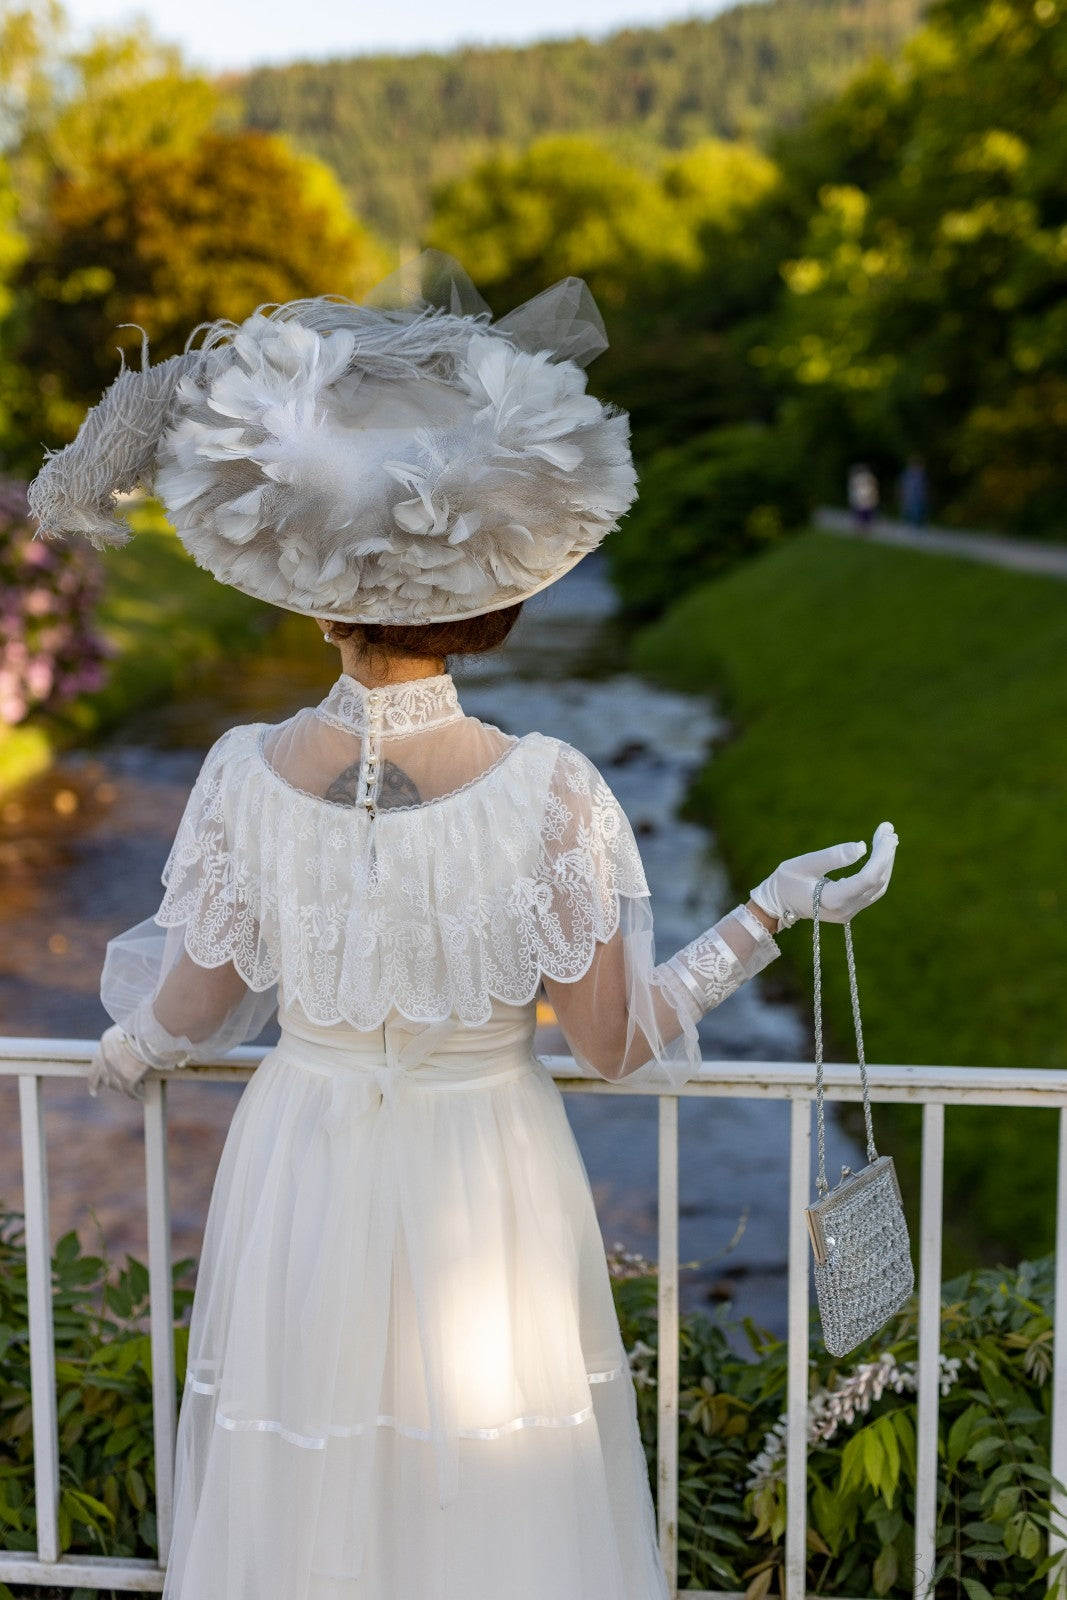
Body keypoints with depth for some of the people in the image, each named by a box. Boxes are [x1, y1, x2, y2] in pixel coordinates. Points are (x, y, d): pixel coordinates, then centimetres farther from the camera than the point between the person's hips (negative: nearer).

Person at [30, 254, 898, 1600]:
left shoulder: (245, 777, -16)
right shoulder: (547, 792, -22)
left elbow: (186, 1011, -2)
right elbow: (615, 1045, -13)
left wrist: (122, 1055, 21)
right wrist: (774, 910, -4)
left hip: (299, 1182, 2)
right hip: (484, 1198, -1)